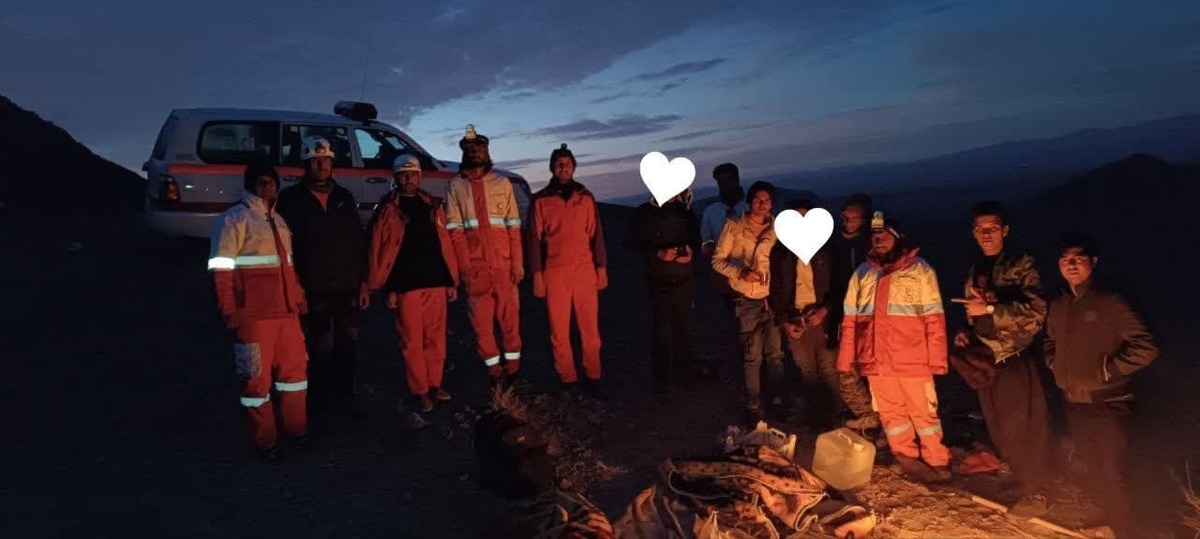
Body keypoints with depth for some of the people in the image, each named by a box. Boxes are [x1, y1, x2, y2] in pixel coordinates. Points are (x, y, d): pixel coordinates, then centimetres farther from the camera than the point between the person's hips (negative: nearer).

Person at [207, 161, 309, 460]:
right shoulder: (235, 218, -6)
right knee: (257, 377, 2)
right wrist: (229, 313, -14)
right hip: (253, 314, -7)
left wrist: (299, 299, 19)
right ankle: (263, 441, 13)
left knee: (295, 368, 14)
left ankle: (296, 427, 30)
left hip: (285, 311, 7)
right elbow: (221, 269, -11)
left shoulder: (278, 220, 18)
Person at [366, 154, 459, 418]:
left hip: (436, 282, 4)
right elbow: (379, 251, -1)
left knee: (436, 338, 10)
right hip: (407, 286, -4)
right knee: (412, 341, 2)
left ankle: (434, 384, 24)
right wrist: (389, 289, -5)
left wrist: (452, 281, 9)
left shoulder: (432, 206, 12)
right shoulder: (388, 210, 1)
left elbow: (445, 245, 12)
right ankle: (419, 391, 12)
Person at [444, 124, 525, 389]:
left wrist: (517, 262, -2)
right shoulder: (455, 186, 6)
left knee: (510, 315, 4)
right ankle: (494, 368, 16)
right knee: (481, 319, 4)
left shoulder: (502, 183, 8)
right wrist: (464, 266, -8)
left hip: (504, 264, 0)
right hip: (474, 266, 0)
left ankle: (513, 366, 16)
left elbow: (514, 226, 5)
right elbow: (454, 230, 1)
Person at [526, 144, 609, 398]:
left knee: (590, 327, 0)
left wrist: (601, 268, 6)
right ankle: (567, 380, 11)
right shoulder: (540, 201, 6)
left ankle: (592, 377, 11)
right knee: (559, 329, 1)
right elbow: (534, 238, 4)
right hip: (554, 272, -1)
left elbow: (596, 234, 11)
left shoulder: (586, 197, 10)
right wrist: (536, 274, -2)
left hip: (585, 271, 1)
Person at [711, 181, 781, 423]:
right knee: (752, 355, 2)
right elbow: (717, 260, -4)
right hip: (746, 300, -3)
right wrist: (740, 272, -20)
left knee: (775, 353, 5)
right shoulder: (734, 226, -5)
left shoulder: (776, 229, 3)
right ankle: (753, 406, 16)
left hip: (771, 298, 3)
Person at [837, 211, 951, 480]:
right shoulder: (862, 274, 10)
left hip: (912, 360, -3)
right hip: (876, 360, 4)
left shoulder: (920, 270, -1)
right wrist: (846, 359, 6)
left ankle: (937, 462, 22)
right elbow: (850, 319, 10)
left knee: (924, 412, 6)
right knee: (890, 412, 14)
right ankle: (906, 457, 29)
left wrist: (936, 358, -9)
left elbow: (934, 318, -4)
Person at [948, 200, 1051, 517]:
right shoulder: (975, 271, 12)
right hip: (985, 360, 7)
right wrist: (965, 333, 6)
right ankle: (1020, 484, 32)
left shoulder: (1021, 265, -9)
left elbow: (1036, 313, -19)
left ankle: (1035, 496, 15)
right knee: (999, 431, 15)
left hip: (1016, 359, -7)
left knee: (1022, 429, 1)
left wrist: (990, 308, -24)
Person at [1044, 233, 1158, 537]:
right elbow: (1050, 341, 25)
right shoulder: (1058, 305, 7)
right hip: (1074, 403, 7)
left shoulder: (1110, 302, -13)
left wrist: (1107, 370, -15)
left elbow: (1146, 348, -17)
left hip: (1108, 404, -7)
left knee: (1112, 474, -2)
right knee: (1091, 469, 20)